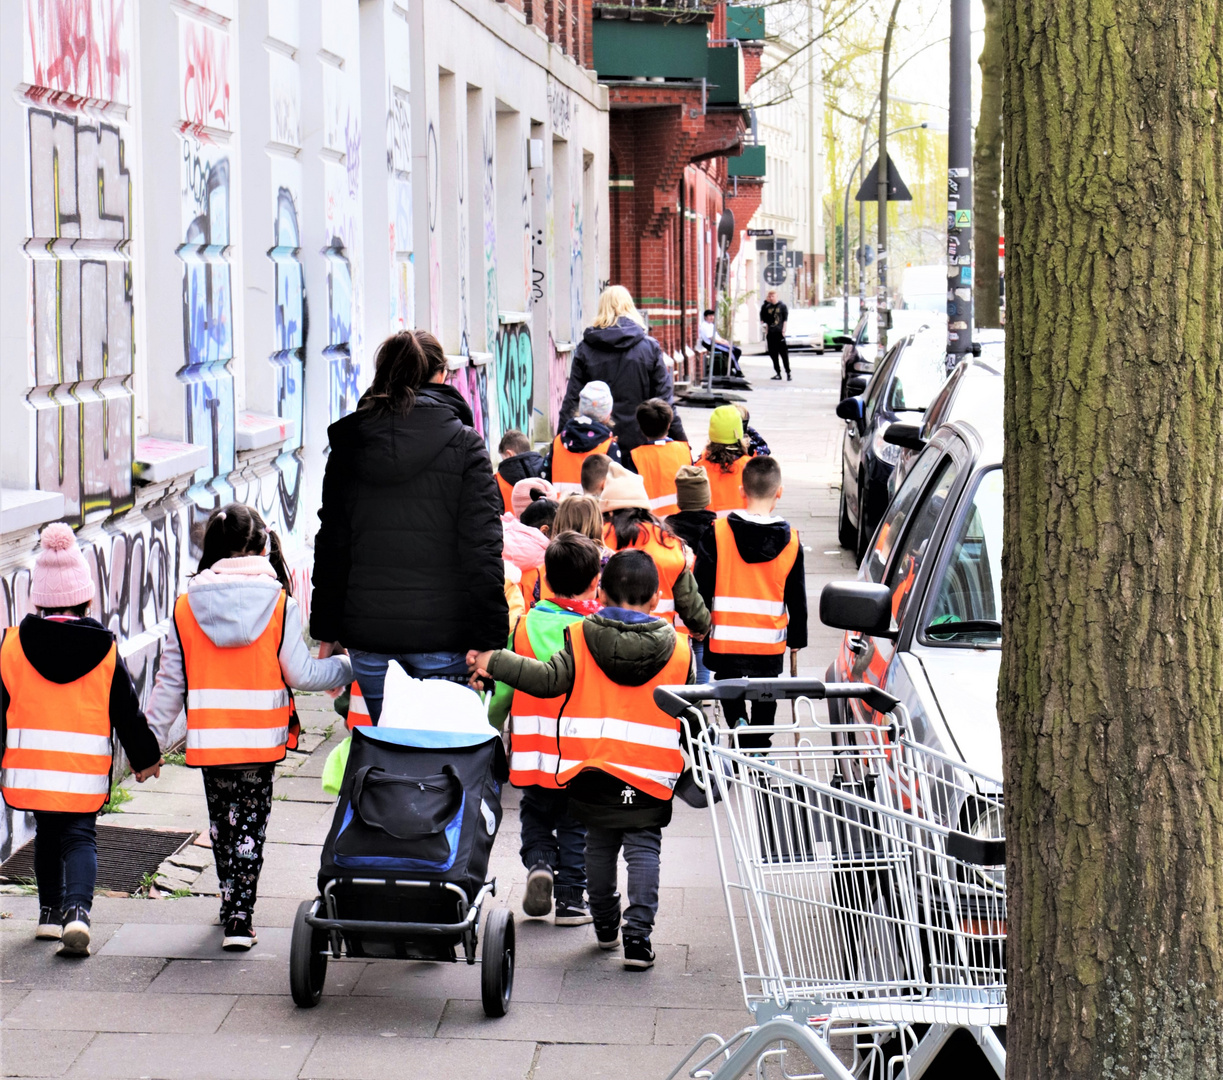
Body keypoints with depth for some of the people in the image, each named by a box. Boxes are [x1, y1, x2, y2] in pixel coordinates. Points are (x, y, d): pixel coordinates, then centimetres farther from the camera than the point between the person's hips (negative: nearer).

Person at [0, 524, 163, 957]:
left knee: (47, 834, 20)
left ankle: (50, 912, 25)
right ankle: (77, 909, -18)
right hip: (85, 772, -1)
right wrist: (145, 758, 17)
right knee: (80, 837, 5)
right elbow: (127, 711, 4)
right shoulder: (106, 650, -3)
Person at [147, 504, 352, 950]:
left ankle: (232, 904, 29)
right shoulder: (279, 602, -7)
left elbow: (170, 683, 3)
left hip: (208, 740, 1)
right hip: (261, 740, -1)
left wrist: (151, 739, 12)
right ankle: (240, 917, 1)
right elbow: (301, 673, -5)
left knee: (222, 821, 18)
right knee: (250, 824, 8)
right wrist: (351, 666, 11)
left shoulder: (185, 607, -1)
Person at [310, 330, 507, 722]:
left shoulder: (348, 444, 7)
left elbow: (332, 542, 11)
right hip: (442, 633, -3)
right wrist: (488, 639, -6)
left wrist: (326, 631, 17)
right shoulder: (464, 444, -4)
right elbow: (482, 546, -9)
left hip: (367, 631, 3)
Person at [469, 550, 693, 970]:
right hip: (650, 774, -1)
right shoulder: (677, 648, 0)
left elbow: (549, 679, -14)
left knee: (600, 845, 16)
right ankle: (637, 934, -8)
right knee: (643, 848, 3)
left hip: (592, 769, 1)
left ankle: (605, 924, 29)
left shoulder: (581, 638, -4)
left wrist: (493, 662, -9)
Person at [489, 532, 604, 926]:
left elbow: (503, 690, 3)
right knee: (576, 827, 11)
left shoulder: (525, 625, -2)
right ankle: (570, 899, 9)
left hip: (534, 752, 1)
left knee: (536, 813, 22)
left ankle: (538, 861, -2)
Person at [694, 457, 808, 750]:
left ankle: (738, 722, -9)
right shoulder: (791, 541, -4)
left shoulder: (717, 533, -8)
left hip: (726, 638, -1)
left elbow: (702, 585, -4)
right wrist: (797, 637, 16)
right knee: (765, 704, 16)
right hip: (770, 641, 1)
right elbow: (797, 596, 4)